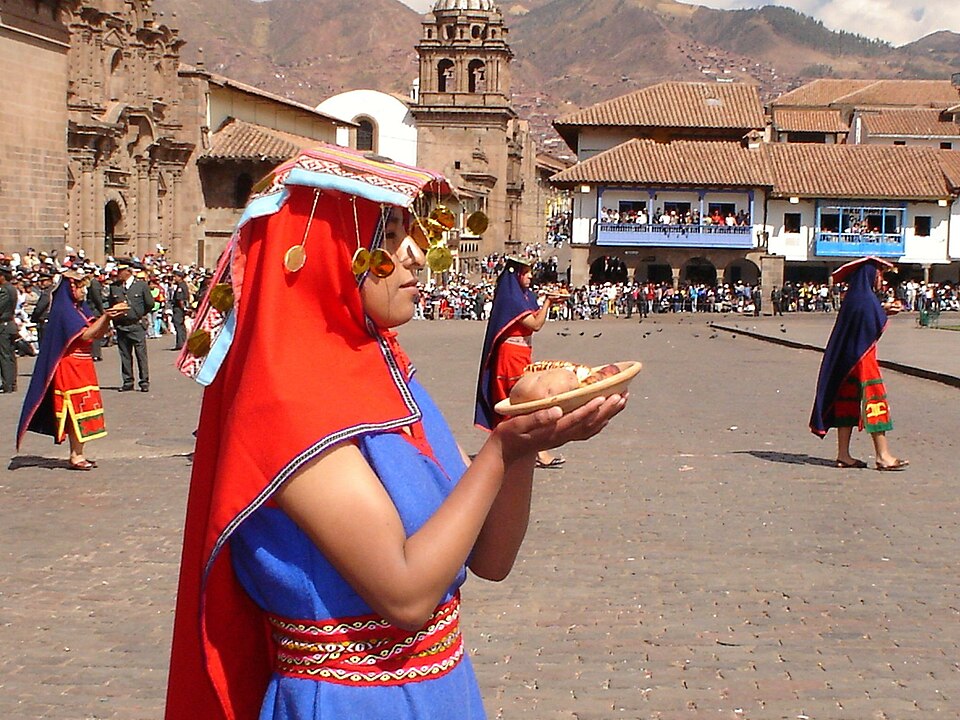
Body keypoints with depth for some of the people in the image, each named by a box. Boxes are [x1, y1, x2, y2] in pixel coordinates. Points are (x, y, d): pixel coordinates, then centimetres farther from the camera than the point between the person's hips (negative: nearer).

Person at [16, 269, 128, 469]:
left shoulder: (80, 308, 14)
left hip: (82, 365, 9)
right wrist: (105, 317, -22)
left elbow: (99, 334, 9)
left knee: (80, 409, 8)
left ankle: (78, 454, 12)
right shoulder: (63, 310, -12)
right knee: (78, 409, -8)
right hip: (70, 367, -9)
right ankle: (76, 456, -5)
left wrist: (108, 317, -6)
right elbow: (85, 335, -21)